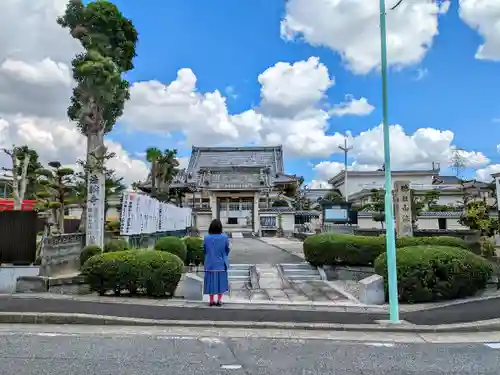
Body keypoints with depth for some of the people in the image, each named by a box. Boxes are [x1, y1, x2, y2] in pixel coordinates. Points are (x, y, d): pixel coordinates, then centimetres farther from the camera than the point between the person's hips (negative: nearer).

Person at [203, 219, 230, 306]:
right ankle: (219, 300, 12)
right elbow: (227, 250, -1)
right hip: (221, 263, -1)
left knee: (211, 281, 11)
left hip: (210, 264, 1)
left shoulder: (206, 238, -11)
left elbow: (204, 250, 1)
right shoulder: (224, 237, -12)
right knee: (221, 281, 11)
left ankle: (212, 300, 15)